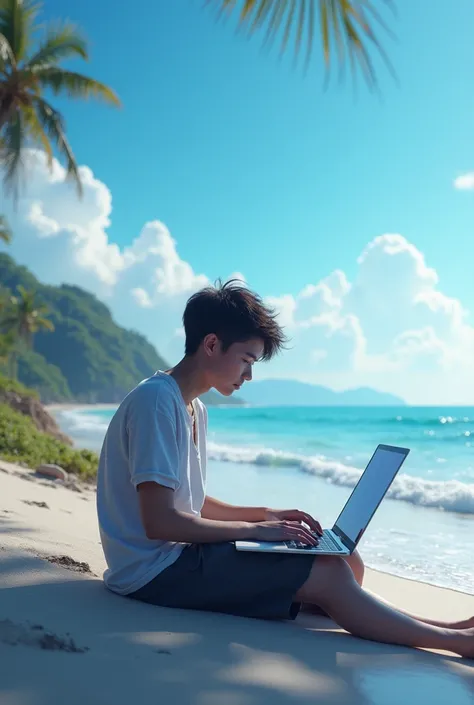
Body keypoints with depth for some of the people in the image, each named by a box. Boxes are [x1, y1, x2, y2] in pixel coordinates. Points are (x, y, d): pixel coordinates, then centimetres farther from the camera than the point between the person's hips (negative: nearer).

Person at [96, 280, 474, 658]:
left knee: (345, 562, 1)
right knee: (328, 573, -16)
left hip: (179, 553, 10)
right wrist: (255, 528, -16)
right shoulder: (156, 401, -17)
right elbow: (159, 521, -23)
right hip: (155, 569, -10)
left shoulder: (194, 408, 13)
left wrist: (264, 513, 5)